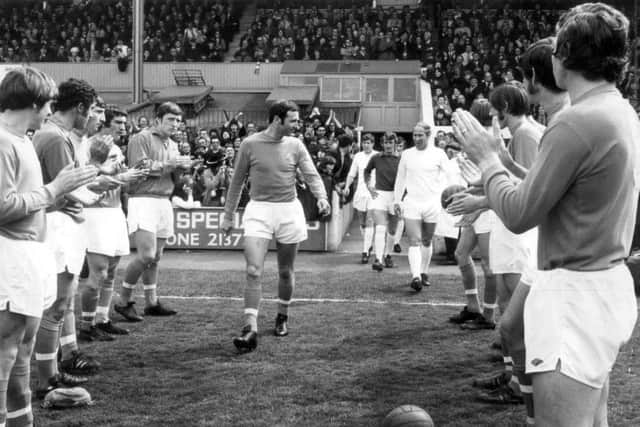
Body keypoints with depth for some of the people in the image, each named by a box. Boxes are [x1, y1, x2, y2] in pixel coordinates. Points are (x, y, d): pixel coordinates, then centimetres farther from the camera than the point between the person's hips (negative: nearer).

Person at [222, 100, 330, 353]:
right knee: (253, 272, -14)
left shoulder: (295, 146, 3)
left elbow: (312, 175, 1)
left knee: (285, 272, 12)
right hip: (258, 210, -2)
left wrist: (322, 197, -20)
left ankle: (282, 317, 33)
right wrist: (228, 215, 10)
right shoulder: (250, 144, -2)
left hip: (289, 211, 2)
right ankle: (250, 328, -15)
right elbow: (237, 181, 7)